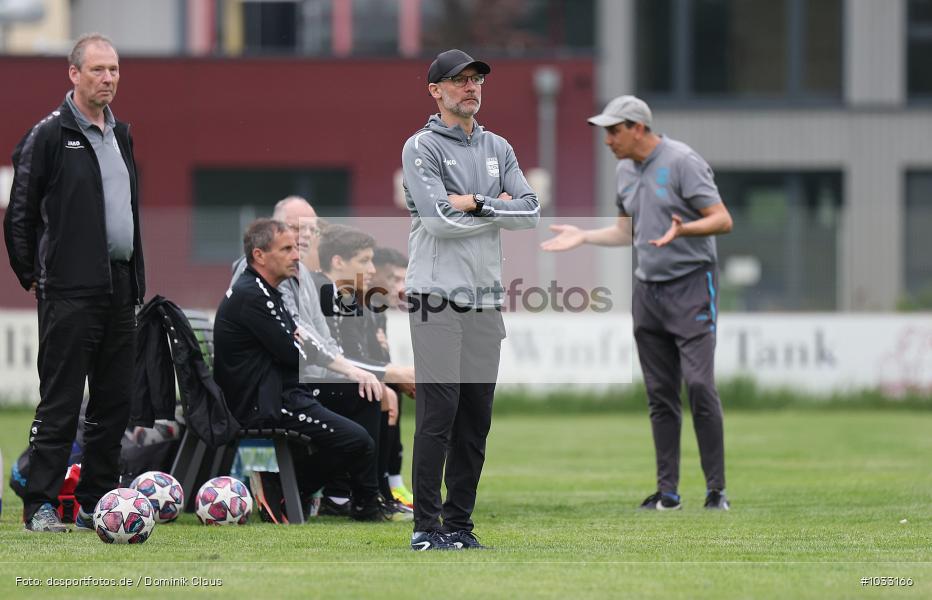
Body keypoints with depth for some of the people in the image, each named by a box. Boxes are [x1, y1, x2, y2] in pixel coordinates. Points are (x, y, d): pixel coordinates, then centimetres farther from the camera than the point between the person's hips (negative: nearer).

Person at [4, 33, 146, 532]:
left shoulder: (120, 135, 16)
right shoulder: (50, 135, -6)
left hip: (120, 286, 7)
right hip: (71, 290, -7)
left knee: (115, 401, 8)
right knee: (60, 402, -8)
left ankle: (97, 502, 15)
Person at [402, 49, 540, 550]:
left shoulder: (498, 149, 16)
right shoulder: (421, 148, -3)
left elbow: (530, 212, 4)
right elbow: (439, 219, -16)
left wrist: (474, 204, -7)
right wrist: (499, 207, -5)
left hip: (486, 300, 6)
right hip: (437, 300, -6)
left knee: (476, 419, 6)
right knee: (437, 415, -10)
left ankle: (459, 523, 12)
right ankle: (426, 527, -7)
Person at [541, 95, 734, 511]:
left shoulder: (682, 162, -13)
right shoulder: (625, 170, 12)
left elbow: (722, 220, -16)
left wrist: (682, 230, -32)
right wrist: (583, 237, 11)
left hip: (691, 285, -7)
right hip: (648, 287, 8)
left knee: (699, 385, -14)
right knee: (660, 394, 7)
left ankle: (716, 489, -10)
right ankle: (667, 492, 10)